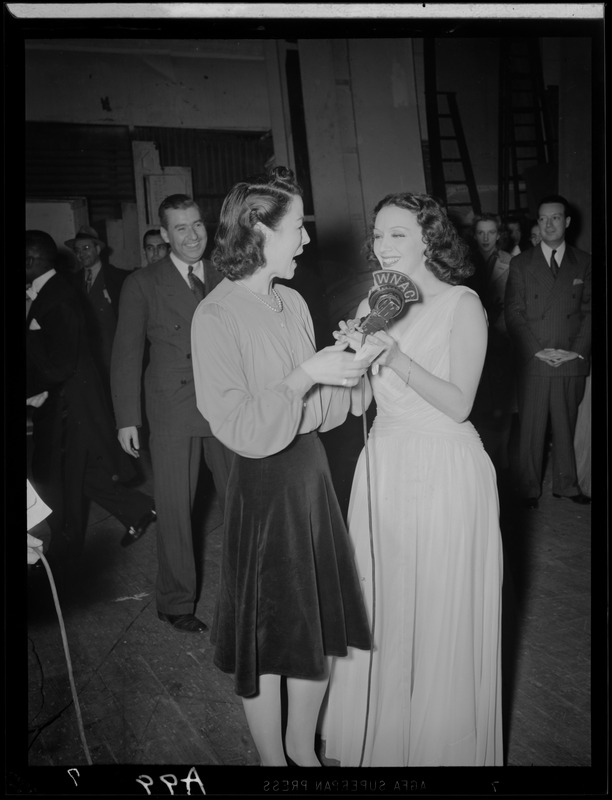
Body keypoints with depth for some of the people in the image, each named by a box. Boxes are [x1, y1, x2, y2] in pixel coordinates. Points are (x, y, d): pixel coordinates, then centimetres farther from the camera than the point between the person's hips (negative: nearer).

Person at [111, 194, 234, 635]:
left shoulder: (225, 278, 9)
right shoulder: (142, 284, 1)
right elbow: (126, 354, 0)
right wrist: (127, 419, -5)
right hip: (173, 412, -3)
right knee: (175, 510, 5)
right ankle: (176, 603, 23)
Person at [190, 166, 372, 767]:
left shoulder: (292, 301, 6)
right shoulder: (216, 317, -16)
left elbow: (323, 410, 9)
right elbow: (244, 431, -21)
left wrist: (347, 364, -8)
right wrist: (308, 374, -23)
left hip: (311, 472, 7)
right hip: (263, 488, -7)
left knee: (320, 626, 17)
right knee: (265, 636, 10)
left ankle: (303, 747, 41)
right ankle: (273, 757, 35)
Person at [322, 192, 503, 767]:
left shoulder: (462, 304, -8)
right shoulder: (374, 305, 7)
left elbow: (458, 403, -15)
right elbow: (357, 404, 4)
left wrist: (398, 358, -26)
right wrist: (357, 352, -14)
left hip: (443, 470, -5)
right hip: (383, 464, 5)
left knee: (441, 611, 8)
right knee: (381, 605, 15)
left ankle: (443, 740, 32)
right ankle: (381, 730, 37)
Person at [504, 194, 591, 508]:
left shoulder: (584, 262, 9)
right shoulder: (521, 263, 5)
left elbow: (590, 311, 5)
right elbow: (513, 315, -1)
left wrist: (576, 350, -7)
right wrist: (538, 350, -10)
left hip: (572, 362, 1)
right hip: (533, 361, -1)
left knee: (566, 425, 9)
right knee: (531, 428, 3)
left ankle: (566, 484, 23)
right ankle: (530, 488, 15)